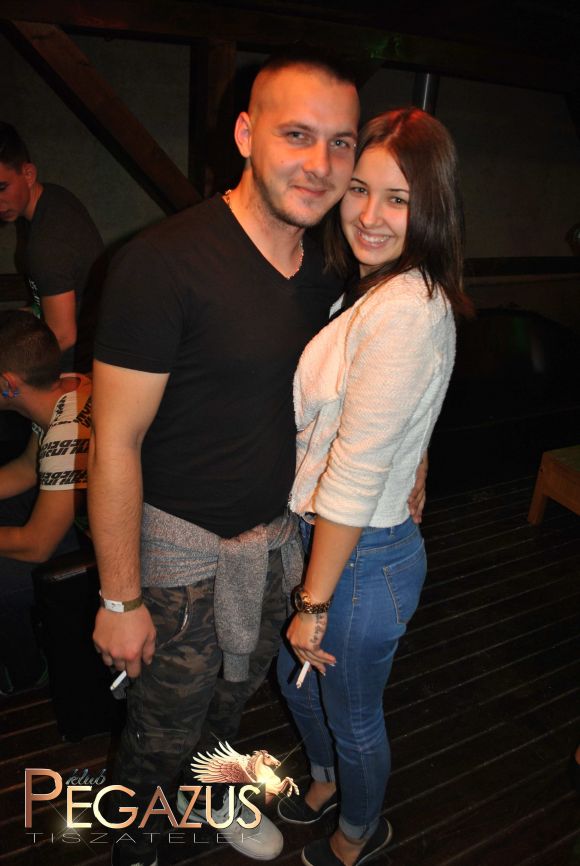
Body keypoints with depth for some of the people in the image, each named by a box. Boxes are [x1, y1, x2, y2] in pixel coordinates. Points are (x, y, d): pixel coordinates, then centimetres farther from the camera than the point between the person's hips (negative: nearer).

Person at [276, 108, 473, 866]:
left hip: (365, 557, -8)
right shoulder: (373, 289, 4)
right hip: (317, 531, 9)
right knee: (295, 677, 29)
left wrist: (315, 602, -17)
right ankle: (327, 780, 61)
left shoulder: (407, 310, -27)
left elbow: (356, 474, -25)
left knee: (352, 713, 19)